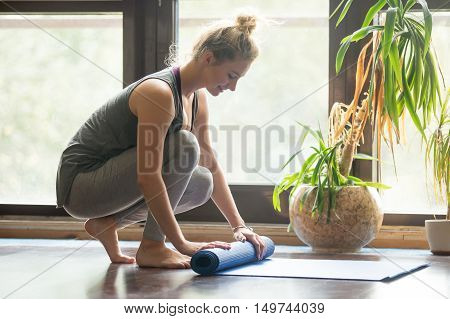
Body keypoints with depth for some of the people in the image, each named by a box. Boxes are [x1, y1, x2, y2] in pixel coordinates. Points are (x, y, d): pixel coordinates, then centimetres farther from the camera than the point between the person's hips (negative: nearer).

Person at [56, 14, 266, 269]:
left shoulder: (197, 97, 3)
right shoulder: (160, 93, -26)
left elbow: (211, 166, 10)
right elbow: (148, 178, -30)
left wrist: (239, 225, 5)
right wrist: (181, 244, -28)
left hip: (108, 177, 9)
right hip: (79, 183, -9)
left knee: (201, 184, -1)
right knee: (183, 147, -24)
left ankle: (107, 223, 5)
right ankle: (151, 246, -14)